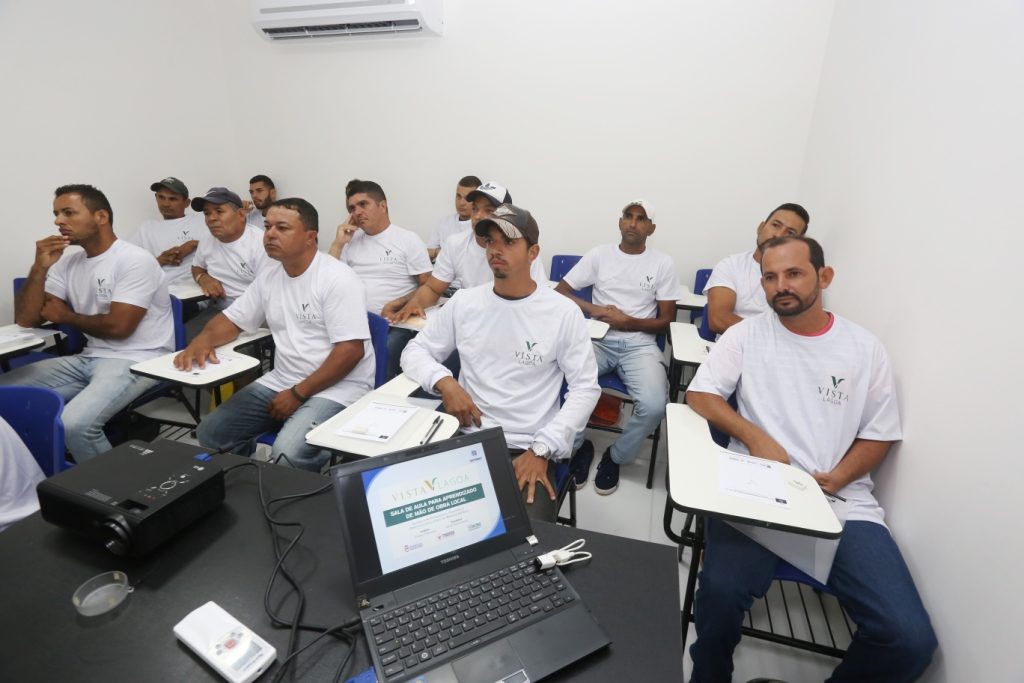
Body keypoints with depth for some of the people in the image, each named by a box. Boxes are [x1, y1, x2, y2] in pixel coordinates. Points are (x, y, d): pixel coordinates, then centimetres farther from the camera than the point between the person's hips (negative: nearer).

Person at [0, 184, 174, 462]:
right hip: (90, 358, 8)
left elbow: (118, 326, -18)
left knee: (75, 424, -28)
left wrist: (66, 316, 1)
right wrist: (40, 268, -4)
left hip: (136, 361, -8)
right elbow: (25, 320, 9)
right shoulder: (68, 264, 12)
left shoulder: (135, 260, -12)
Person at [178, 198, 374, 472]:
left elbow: (351, 350, -20)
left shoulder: (337, 279, -15)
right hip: (280, 382, 8)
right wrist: (203, 339, -7)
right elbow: (232, 319, 17)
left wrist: (298, 394, -18)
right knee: (209, 433, 0)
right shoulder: (268, 275, 9)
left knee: (287, 452, -30)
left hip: (336, 388, -7)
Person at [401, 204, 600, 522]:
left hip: (529, 449, -2)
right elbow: (415, 351, 11)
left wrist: (541, 449, -13)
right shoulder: (463, 301, 5)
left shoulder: (564, 312, -4)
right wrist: (445, 382, -11)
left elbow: (585, 388, -4)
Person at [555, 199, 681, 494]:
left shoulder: (663, 263, 5)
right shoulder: (599, 255, 7)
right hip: (599, 340, 1)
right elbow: (559, 292, 3)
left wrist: (630, 322, -13)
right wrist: (594, 310, -12)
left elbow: (666, 321, 4)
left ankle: (615, 457, 4)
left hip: (640, 344, 0)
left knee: (654, 405, -28)